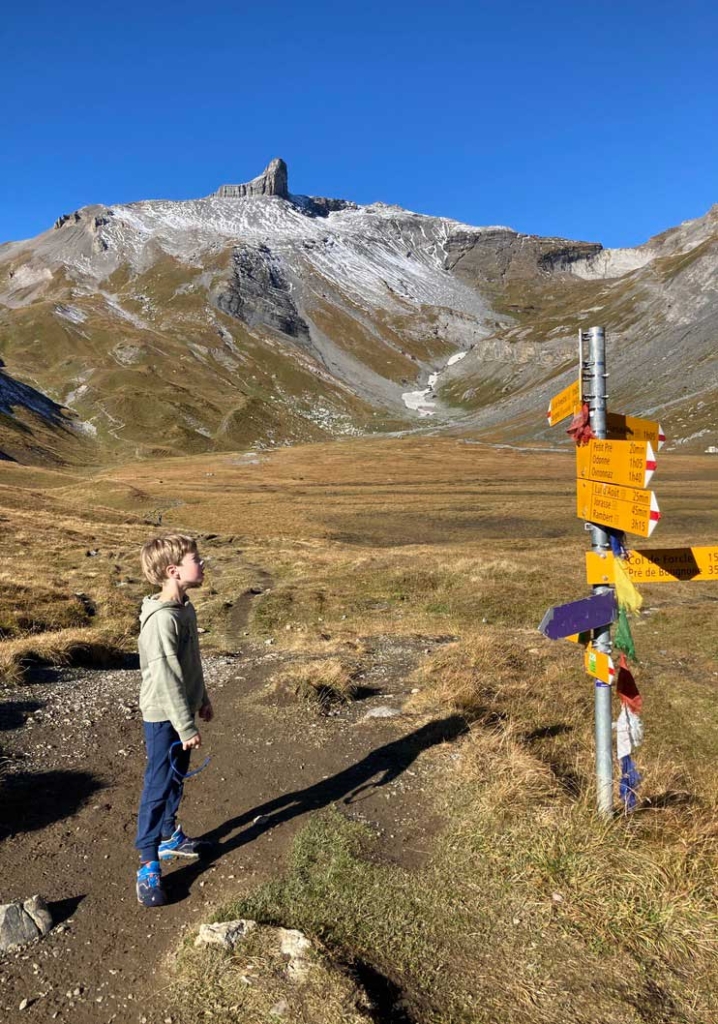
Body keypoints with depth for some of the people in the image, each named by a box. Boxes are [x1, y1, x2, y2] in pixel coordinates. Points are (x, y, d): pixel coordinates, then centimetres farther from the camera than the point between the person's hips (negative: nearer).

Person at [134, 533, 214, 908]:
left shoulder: (185, 608, 2)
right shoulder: (161, 619, -27)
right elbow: (166, 679, -25)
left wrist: (202, 699, 22)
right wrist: (186, 727, -20)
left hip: (182, 711, 9)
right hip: (164, 717, -8)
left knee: (175, 780, 21)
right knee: (158, 787, 3)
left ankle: (170, 837, 39)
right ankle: (148, 865, 15)